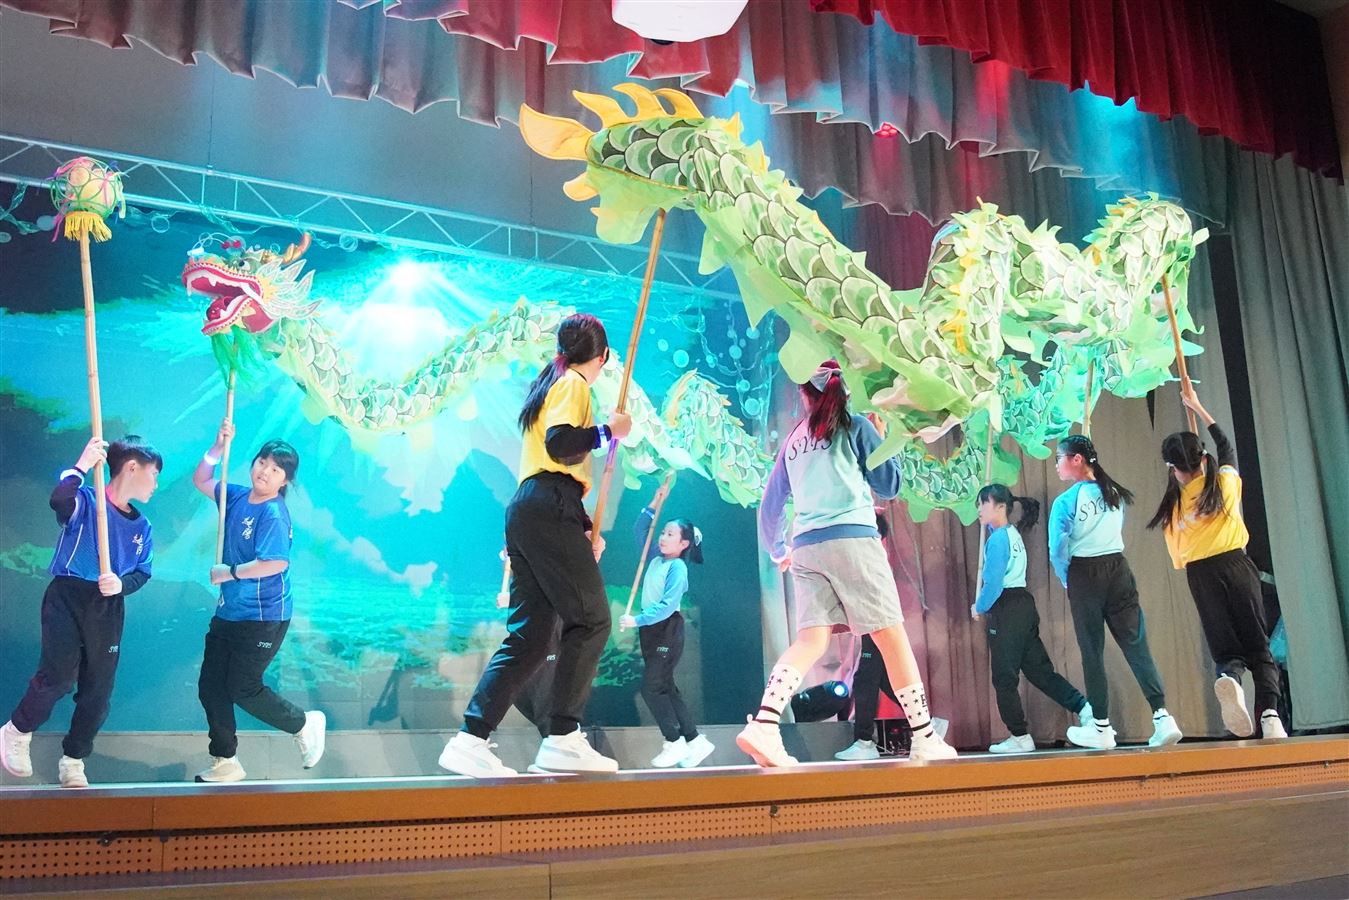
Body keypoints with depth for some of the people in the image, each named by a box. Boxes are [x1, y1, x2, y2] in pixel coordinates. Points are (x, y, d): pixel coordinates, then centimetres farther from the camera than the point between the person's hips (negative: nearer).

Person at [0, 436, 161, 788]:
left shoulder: (142, 527, 13)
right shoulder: (85, 500, -6)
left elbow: (143, 573, 12)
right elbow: (58, 500, -29)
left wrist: (121, 584, -7)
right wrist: (81, 467, -31)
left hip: (109, 610, 6)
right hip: (67, 597, -5)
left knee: (98, 691, 5)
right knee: (59, 675, -20)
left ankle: (73, 762, 23)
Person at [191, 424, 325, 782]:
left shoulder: (274, 514, -18)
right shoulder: (238, 496, 6)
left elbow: (275, 563, -29)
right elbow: (200, 481, 21)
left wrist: (230, 572, -16)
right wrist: (218, 448, 5)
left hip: (264, 617, -9)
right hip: (229, 612, 9)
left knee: (242, 689, -4)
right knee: (210, 687, 9)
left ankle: (305, 724, 18)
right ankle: (225, 763, 23)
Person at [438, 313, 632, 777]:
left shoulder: (551, 385, 28)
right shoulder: (573, 383, 1)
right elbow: (559, 443, -18)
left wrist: (585, 528, 25)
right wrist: (608, 430, -4)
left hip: (525, 512, 9)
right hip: (549, 512, -9)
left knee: (528, 635, 5)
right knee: (590, 619, -6)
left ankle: (469, 739, -1)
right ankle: (563, 739, -8)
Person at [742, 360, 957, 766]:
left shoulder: (793, 440, 20)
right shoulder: (855, 425, 6)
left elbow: (769, 506, 23)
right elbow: (890, 485, 10)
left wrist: (777, 550, 37)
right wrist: (882, 443, 26)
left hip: (805, 547, 5)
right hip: (852, 538, -4)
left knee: (810, 641, -3)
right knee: (892, 636, 2)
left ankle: (763, 724, -23)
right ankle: (924, 738, 5)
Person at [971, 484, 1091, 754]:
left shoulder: (997, 539, -13)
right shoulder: (1013, 534, 15)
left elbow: (993, 584, -16)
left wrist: (979, 608, -4)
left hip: (1006, 611, -9)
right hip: (1024, 604, 9)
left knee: (1004, 677, -1)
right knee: (1038, 669, 10)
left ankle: (1020, 737, 4)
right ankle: (1083, 708, 0)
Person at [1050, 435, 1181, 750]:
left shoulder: (1065, 501, -10)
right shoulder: (1114, 494, 9)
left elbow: (1057, 550, -13)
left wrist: (1066, 579, 5)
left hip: (1084, 574, -4)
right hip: (1118, 568, 5)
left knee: (1092, 650, 2)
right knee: (1135, 643, 2)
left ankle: (1101, 727, 6)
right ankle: (1162, 716, -9)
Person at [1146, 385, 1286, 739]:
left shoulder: (1173, 504, 1)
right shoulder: (1226, 481, 4)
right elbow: (1226, 445, 24)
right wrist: (1197, 406, 32)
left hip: (1200, 575, 0)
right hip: (1235, 565, 0)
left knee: (1225, 647, 3)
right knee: (1257, 645, 3)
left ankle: (1228, 678, -33)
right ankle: (1270, 712, -19)